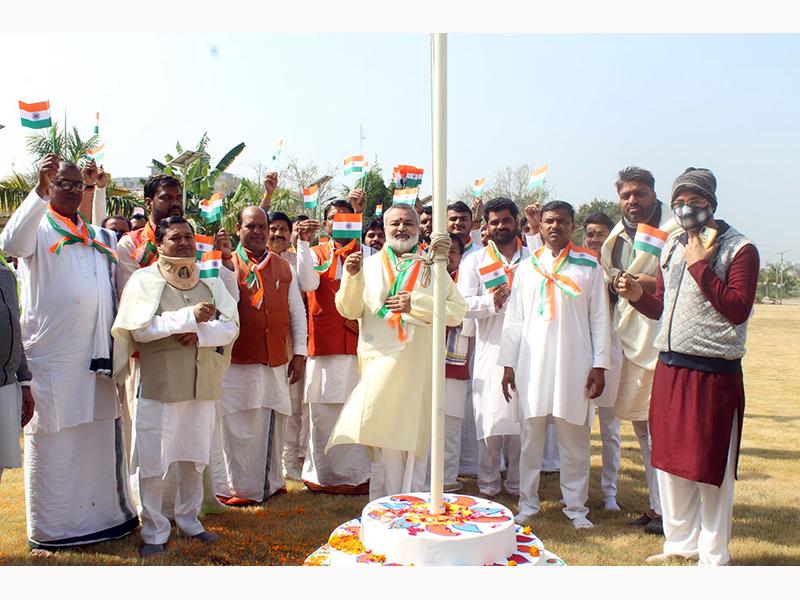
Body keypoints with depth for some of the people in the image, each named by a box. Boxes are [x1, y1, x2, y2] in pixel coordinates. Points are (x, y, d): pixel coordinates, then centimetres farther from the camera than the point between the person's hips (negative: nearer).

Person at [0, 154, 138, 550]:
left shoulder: (98, 237, 17)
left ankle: (104, 511, 23)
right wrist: (39, 191, -32)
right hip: (52, 354, -5)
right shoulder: (37, 228, 0)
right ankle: (51, 525, 12)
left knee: (100, 436, 11)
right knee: (54, 438, 1)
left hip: (96, 354, 5)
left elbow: (119, 277, 22)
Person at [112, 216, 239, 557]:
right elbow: (138, 327, -14)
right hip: (158, 386, -3)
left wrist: (199, 333, -18)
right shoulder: (145, 280, -2)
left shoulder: (210, 281, 9)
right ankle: (155, 532, 15)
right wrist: (190, 316, -19)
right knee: (152, 462, 1)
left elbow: (231, 326, 1)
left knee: (194, 458, 13)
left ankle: (189, 520, 29)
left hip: (202, 386, 4)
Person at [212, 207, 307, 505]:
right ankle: (237, 487, 15)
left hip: (277, 362, 3)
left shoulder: (284, 268, 12)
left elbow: (297, 312, 15)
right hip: (237, 362, -3)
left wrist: (299, 354, 9)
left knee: (273, 424, 10)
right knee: (237, 427, 2)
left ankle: (270, 482, 26)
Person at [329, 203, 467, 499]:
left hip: (418, 367, 0)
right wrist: (351, 277, -13)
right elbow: (349, 310, 3)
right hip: (380, 367, 0)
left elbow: (458, 311, 1)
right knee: (385, 442, 3)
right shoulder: (369, 266, 10)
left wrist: (415, 304, -9)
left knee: (415, 440, 5)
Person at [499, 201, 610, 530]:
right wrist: (508, 364, 4)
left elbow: (599, 319, 3)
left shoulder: (589, 266, 5)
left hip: (574, 365, -1)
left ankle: (575, 506, 17)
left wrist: (599, 365, -3)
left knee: (574, 438, 4)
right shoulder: (527, 267, 10)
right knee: (531, 435, 7)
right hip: (532, 363, 2)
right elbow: (513, 320, 9)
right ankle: (528, 502, 19)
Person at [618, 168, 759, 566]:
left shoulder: (739, 249, -7)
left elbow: (738, 310, -17)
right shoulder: (672, 248, 12)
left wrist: (700, 266, -19)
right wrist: (638, 296, -2)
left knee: (711, 467, 5)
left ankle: (713, 556, 21)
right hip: (670, 368, 6)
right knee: (670, 461, 13)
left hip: (714, 373, -6)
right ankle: (680, 543, 30)